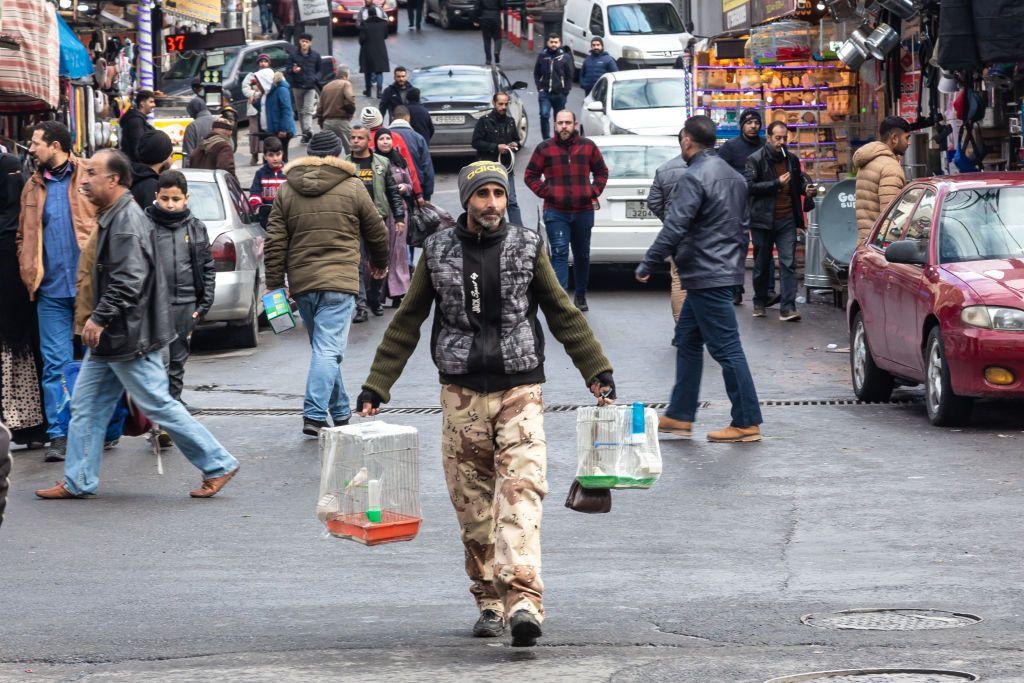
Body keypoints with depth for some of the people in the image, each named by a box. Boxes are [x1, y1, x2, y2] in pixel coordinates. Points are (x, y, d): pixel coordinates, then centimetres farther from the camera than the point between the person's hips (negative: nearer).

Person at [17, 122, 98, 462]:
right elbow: (23, 236, 19)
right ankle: (58, 435, 2)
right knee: (55, 363, 0)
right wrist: (28, 274, 6)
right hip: (52, 290, 4)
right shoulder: (33, 187, 13)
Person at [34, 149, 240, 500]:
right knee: (86, 405, 10)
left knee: (159, 405, -4)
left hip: (129, 338, -10)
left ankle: (218, 465, 4)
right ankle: (78, 481, 16)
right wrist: (95, 314, 19)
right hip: (110, 337, 10)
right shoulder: (113, 217, 14)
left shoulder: (128, 221, -19)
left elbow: (129, 280, -27)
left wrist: (99, 318, -25)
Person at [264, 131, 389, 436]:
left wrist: (274, 283, 8)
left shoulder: (286, 191, 8)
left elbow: (275, 241, 5)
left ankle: (340, 412, 24)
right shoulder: (352, 188, 1)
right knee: (328, 349, -9)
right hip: (339, 281, -4)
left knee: (323, 348, 17)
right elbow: (376, 231, 11)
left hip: (301, 284, 4)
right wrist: (380, 262, 29)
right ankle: (314, 415, -21)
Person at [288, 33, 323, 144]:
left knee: (308, 110, -16)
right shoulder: (293, 54, 3)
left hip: (310, 86, -2)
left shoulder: (315, 55, 5)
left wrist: (315, 78, -8)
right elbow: (287, 70, 3)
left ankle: (308, 131, -29)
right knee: (300, 111, 8)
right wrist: (293, 70, -21)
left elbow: (319, 70, 13)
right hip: (297, 86, 2)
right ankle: (305, 133, 16)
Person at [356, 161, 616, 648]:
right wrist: (375, 388, 6)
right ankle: (489, 603, 13)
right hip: (462, 393, 2)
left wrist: (598, 373, 5)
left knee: (521, 492, -16)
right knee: (473, 504, 3)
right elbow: (406, 324, 10)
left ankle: (523, 602, -27)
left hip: (519, 392, -2)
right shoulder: (438, 252, 5)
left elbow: (563, 315, 9)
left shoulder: (527, 247, 4)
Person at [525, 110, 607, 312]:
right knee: (559, 253, -13)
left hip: (583, 211, 3)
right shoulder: (545, 149, 1)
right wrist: (545, 192, -6)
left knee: (582, 255, 13)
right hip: (556, 213, -3)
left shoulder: (588, 147, 7)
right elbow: (531, 175, 7)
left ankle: (581, 295, 28)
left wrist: (594, 191, 2)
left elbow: (601, 172, 17)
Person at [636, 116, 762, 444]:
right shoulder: (733, 176, 15)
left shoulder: (694, 178, -16)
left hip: (706, 276, -10)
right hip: (727, 270, 10)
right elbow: (743, 225, 22)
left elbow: (674, 228, -21)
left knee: (726, 348, -6)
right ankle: (679, 416, 20)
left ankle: (747, 423, -4)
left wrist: (648, 265, -14)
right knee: (687, 340, 17)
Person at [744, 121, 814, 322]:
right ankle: (759, 303, 27)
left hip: (787, 220, 3)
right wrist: (777, 183, -18)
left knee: (788, 263, -8)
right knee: (762, 264, 10)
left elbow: (799, 182, 26)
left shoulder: (792, 160, 12)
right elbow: (749, 186, -14)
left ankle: (787, 308, -13)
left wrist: (806, 188, 3)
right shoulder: (755, 160, -3)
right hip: (763, 220, -3)